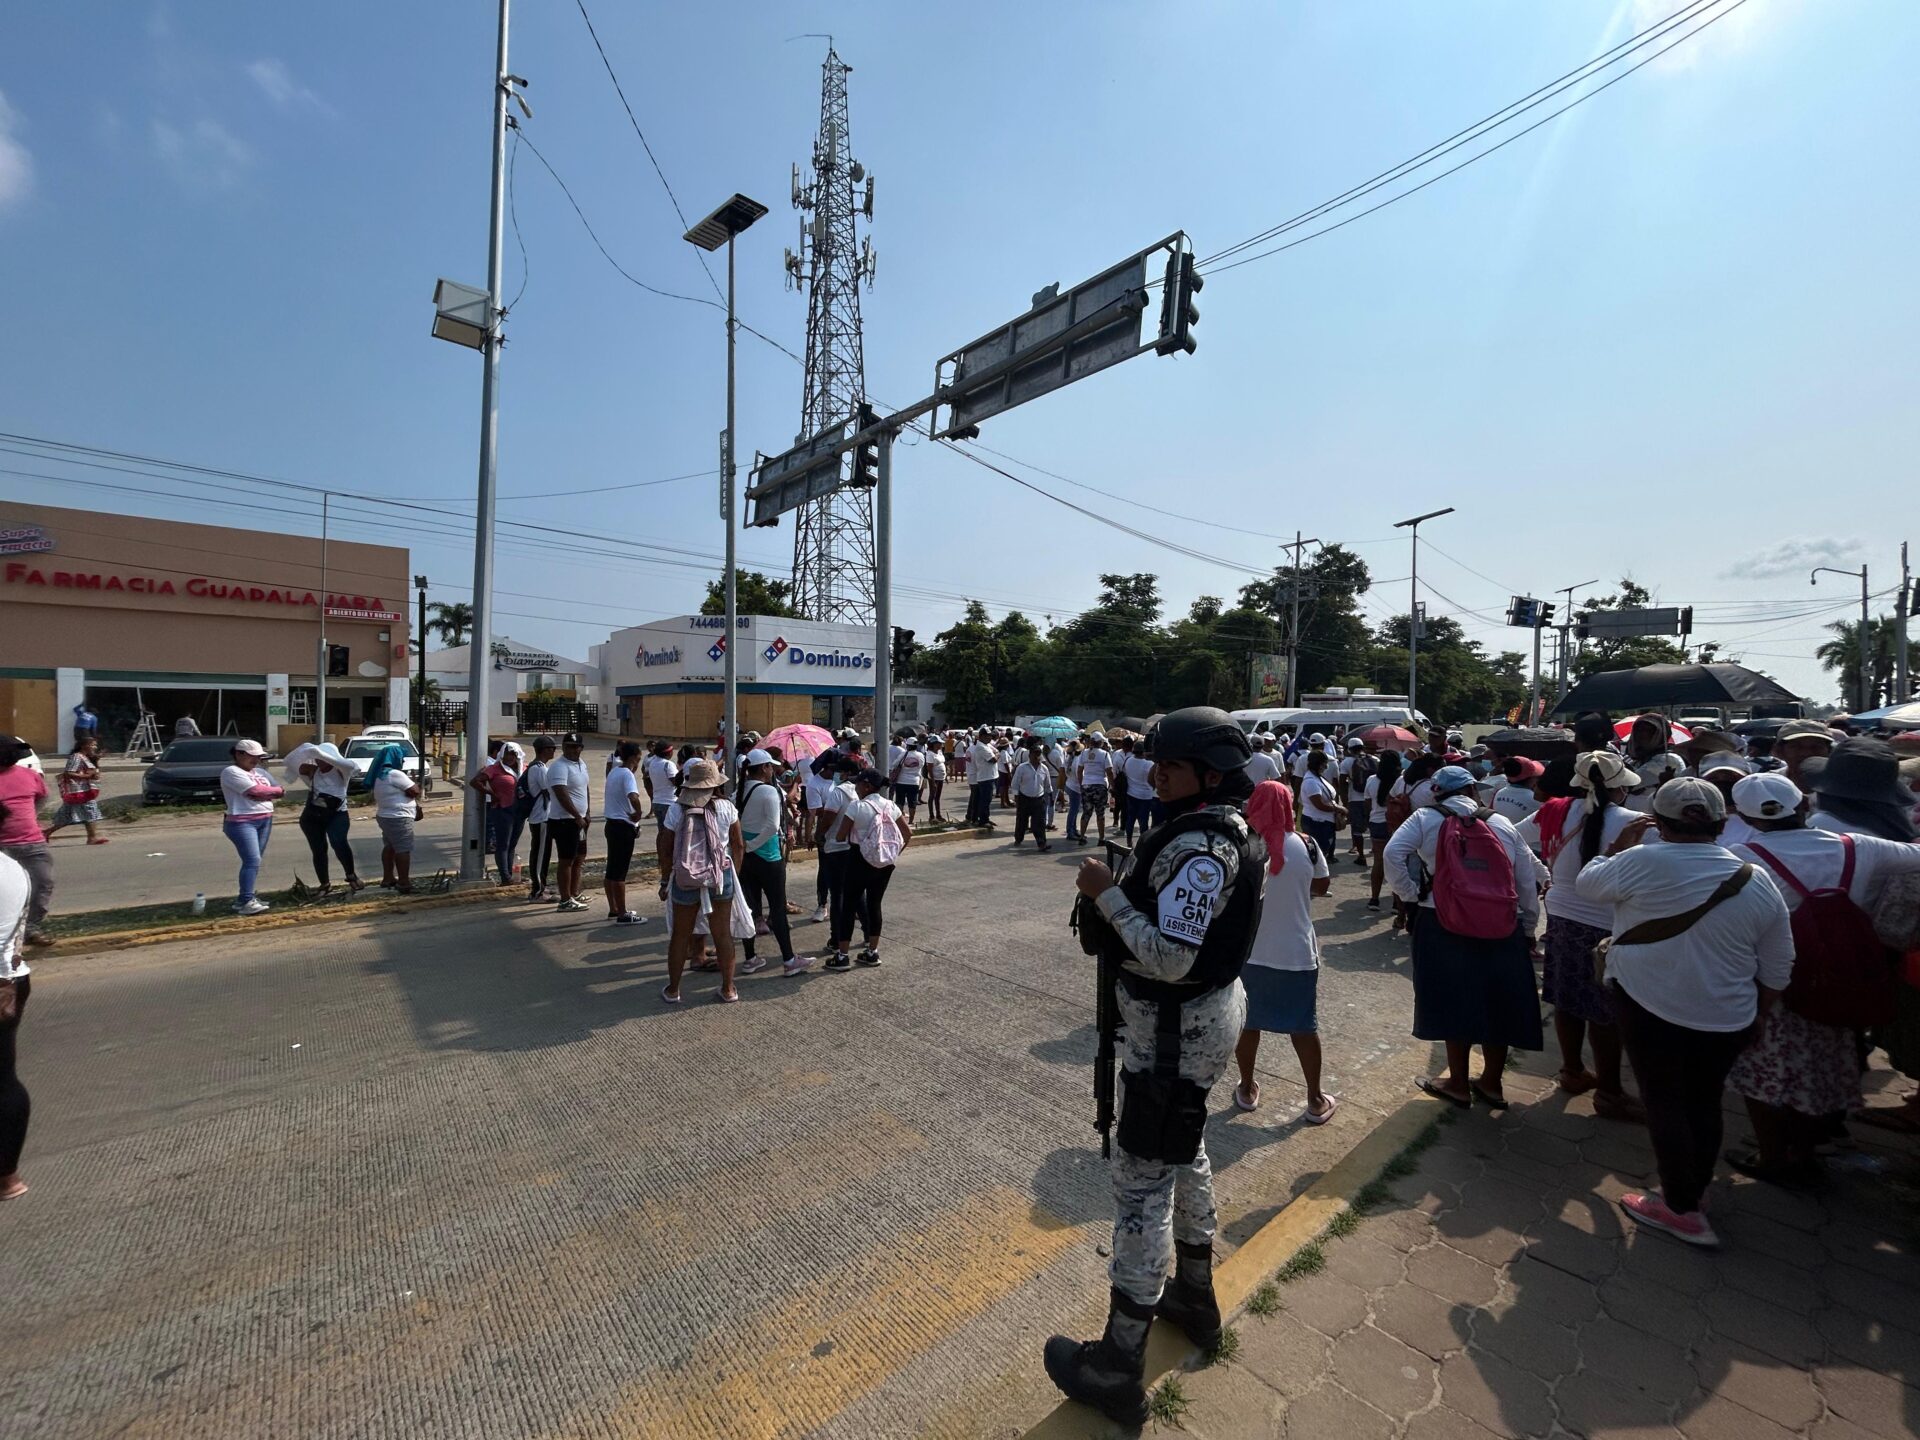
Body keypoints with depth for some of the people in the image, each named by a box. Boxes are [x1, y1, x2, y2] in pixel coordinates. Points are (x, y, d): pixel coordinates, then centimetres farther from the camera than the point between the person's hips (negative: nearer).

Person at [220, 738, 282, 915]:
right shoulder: (231, 772, -7)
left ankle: (248, 897, 14)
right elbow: (255, 789, -16)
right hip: (242, 822, -7)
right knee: (252, 860, -14)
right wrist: (277, 790, 1)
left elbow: (277, 791, 12)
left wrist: (263, 794, -8)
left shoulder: (260, 772, 17)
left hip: (265, 820, 7)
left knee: (255, 860, 8)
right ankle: (245, 902, -14)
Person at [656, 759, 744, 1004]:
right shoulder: (726, 807, -6)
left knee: (680, 935, 14)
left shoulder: (675, 810, -7)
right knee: (723, 933, 10)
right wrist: (735, 874, 12)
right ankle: (728, 989, 18)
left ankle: (673, 989, 26)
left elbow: (666, 850, -3)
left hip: (685, 879, 0)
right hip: (721, 876, 0)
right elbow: (737, 845, 0)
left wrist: (665, 882, 9)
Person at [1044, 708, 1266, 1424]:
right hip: (1203, 1012, 10)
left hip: (1176, 1029, -10)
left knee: (1143, 1182, 2)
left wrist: (1107, 894, -26)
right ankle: (1194, 1296, 48)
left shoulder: (1199, 847, -26)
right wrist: (1116, 897, 2)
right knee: (1185, 1154, 26)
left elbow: (1170, 959, -30)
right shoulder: (1224, 827, 5)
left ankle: (1118, 1369, 18)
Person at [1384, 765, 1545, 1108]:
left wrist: (1409, 894, -4)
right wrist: (1528, 926, 18)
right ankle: (1492, 1083, 31)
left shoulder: (1425, 819, -1)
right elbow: (1529, 880, 10)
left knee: (1455, 1003, 9)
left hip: (1445, 927, -3)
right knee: (1497, 1002, 16)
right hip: (1504, 929, 3)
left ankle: (1458, 1084, 22)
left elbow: (1393, 853, -16)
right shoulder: (1501, 825, 9)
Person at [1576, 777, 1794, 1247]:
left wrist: (1617, 846, 12)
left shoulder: (1642, 862, -19)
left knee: (1665, 1103, 8)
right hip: (1727, 1020, 5)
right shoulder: (1758, 882, -2)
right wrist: (1753, 1015, 18)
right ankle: (1696, 1189, 36)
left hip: (1648, 1009, -5)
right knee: (1705, 1102, 19)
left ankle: (1682, 1209, 16)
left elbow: (1586, 884, -2)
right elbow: (1777, 971, 5)